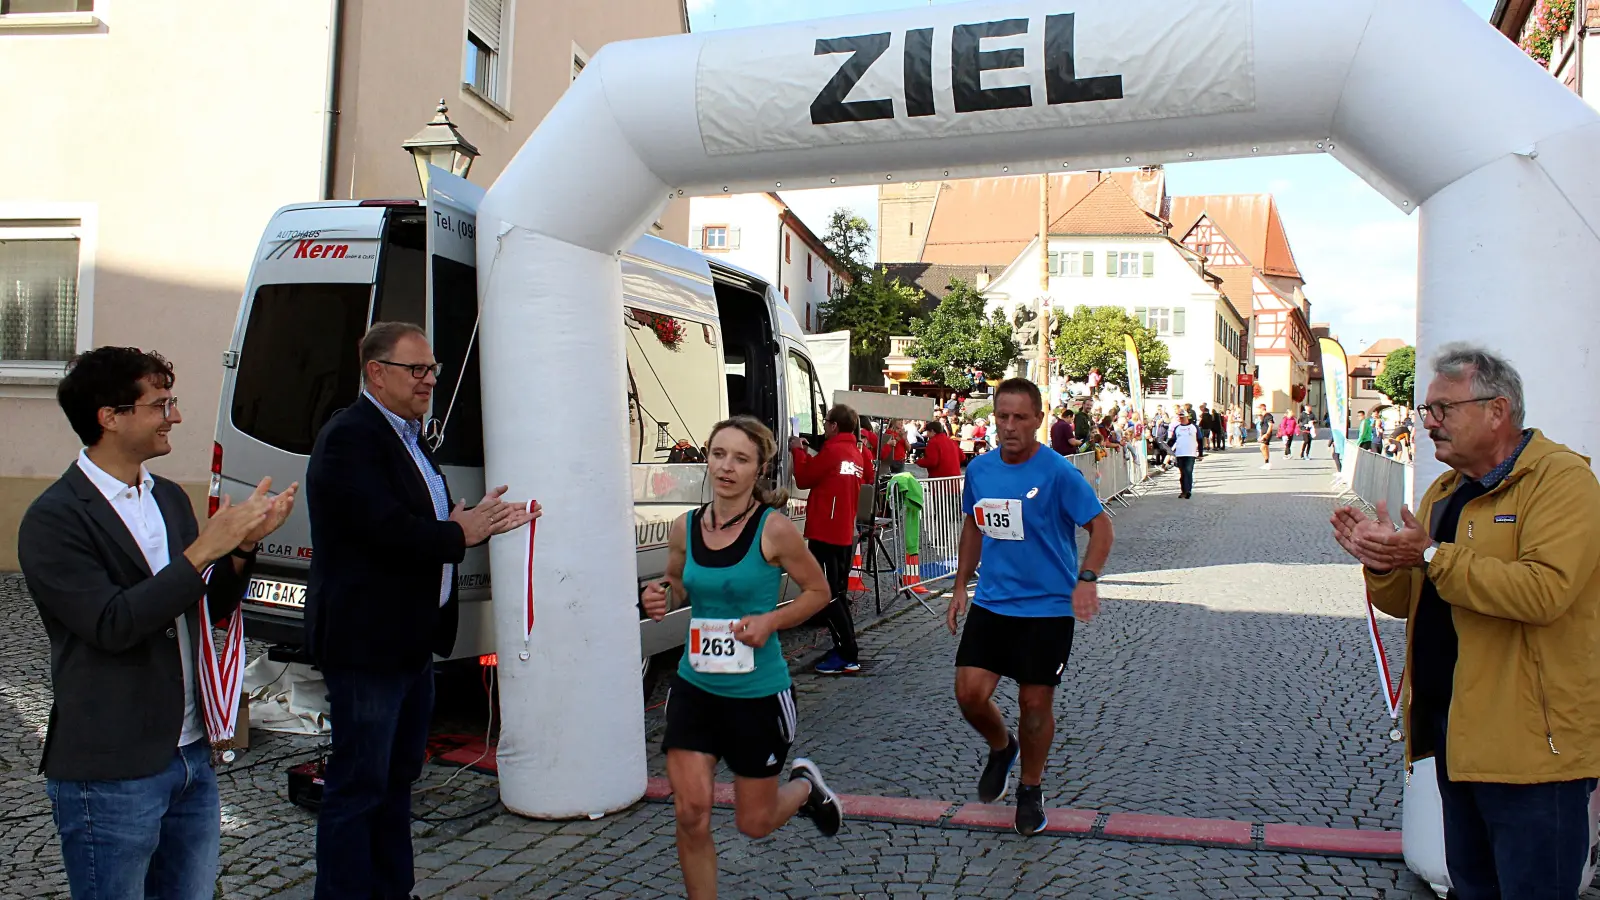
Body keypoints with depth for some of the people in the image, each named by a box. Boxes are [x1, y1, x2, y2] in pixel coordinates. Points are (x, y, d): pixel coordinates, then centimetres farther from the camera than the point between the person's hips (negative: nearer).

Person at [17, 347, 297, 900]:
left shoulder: (170, 498, 10)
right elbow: (113, 625, -23)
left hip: (191, 756, 7)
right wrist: (204, 549, -24)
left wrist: (243, 545, -5)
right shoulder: (53, 520, -13)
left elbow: (211, 608, 12)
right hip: (111, 776, -7)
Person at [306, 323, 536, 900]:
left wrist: (477, 521, -3)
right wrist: (462, 534, -13)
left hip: (410, 641, 10)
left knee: (398, 776, 19)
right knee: (358, 787, -1)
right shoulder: (350, 437, -16)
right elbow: (388, 529, -26)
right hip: (367, 642, -10)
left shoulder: (408, 438, 16)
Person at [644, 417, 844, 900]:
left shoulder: (774, 529, -14)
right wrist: (660, 597, -7)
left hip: (758, 693, -3)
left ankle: (805, 784, 44)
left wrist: (770, 621, -19)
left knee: (754, 823, 12)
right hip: (694, 688, 3)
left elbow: (818, 591, -3)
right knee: (690, 814, -5)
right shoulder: (684, 528, -2)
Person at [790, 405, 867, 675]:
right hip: (844, 534, 9)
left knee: (827, 596, -6)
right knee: (837, 595, 15)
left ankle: (847, 657, -7)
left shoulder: (832, 451, -14)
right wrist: (808, 455, 14)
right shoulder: (856, 454, 13)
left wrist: (798, 452, 6)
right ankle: (846, 652, 17)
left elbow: (803, 480, -7)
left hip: (824, 534, -9)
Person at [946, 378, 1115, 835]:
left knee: (1036, 702, 5)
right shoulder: (979, 470, 2)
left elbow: (1101, 526, -12)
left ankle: (1031, 789, 29)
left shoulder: (1058, 472, -13)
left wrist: (1087, 579, -27)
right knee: (970, 693, -6)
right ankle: (1001, 747, 28)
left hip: (1048, 607, -4)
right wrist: (960, 586, 15)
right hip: (991, 603, 4)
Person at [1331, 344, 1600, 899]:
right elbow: (1406, 602, 15)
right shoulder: (1445, 491, 14)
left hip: (1530, 743, -8)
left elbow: (1545, 590, -28)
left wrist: (1431, 555, -24)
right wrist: (1381, 561, -6)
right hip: (1455, 730, 8)